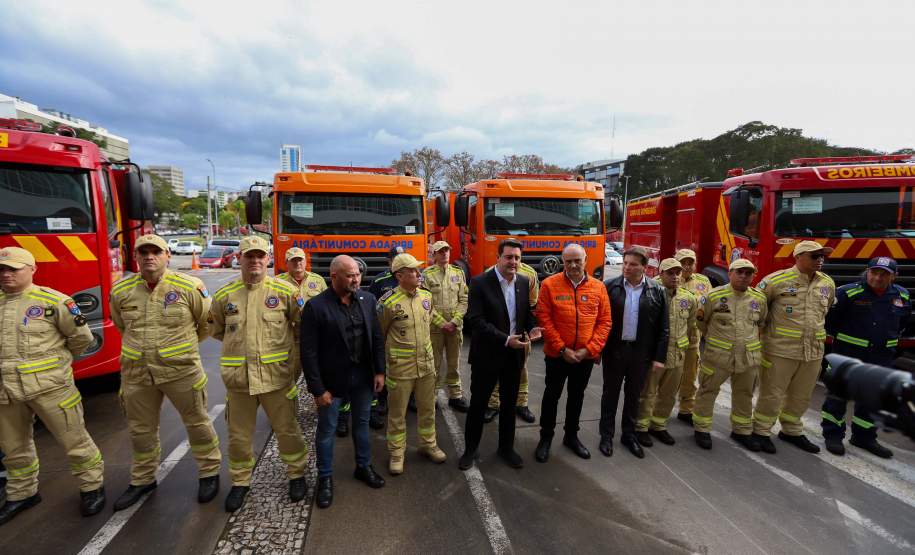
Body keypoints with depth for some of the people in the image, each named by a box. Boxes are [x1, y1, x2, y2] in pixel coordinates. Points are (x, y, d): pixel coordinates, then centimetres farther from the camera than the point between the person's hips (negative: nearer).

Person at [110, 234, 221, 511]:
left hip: (182, 369, -3)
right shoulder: (121, 290, 0)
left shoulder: (189, 286, -11)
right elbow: (122, 326, 20)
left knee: (197, 423, 9)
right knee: (141, 429, 19)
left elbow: (207, 322, 3)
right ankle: (143, 479, 41)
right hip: (136, 372, 4)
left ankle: (209, 472, 28)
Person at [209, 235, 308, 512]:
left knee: (287, 429, 11)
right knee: (239, 435, 15)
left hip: (277, 375, -2)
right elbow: (218, 331, 18)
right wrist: (241, 346, 10)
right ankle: (240, 481, 38)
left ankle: (297, 474, 33)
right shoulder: (224, 295, 2)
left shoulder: (285, 291, -5)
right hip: (238, 377, 2)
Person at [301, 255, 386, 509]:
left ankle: (364, 467, 41)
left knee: (362, 423, 20)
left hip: (363, 376, 4)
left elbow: (377, 337, 4)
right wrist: (318, 388, -14)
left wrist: (379, 371, 1)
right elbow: (309, 352, -14)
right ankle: (325, 478, 34)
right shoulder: (316, 306, -16)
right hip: (331, 379, -4)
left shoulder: (367, 299, -3)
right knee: (326, 430, 13)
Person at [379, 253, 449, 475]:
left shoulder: (426, 295, 1)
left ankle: (428, 444, 37)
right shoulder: (388, 302, -16)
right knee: (397, 412, 10)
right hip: (400, 367, -5)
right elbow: (378, 334, -3)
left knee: (427, 408, 18)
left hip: (426, 363, 5)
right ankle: (396, 452, 28)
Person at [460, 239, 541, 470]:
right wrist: (505, 339, -25)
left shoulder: (524, 282, 2)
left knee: (509, 404, 18)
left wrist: (532, 328, -10)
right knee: (478, 403, 10)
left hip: (514, 354, 5)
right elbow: (475, 320, -20)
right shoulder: (480, 282, -14)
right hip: (487, 354, -4)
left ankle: (506, 447, 37)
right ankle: (470, 449, 30)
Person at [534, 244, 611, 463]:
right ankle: (546, 437, 29)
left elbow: (605, 322, 0)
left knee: (577, 396, 18)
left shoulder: (598, 287, -2)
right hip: (557, 354, -2)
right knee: (552, 395, 11)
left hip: (586, 355, 3)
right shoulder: (549, 284, -10)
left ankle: (571, 436, 37)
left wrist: (589, 349, -10)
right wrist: (562, 348, -15)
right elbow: (544, 320, -12)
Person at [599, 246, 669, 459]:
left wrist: (659, 356, -2)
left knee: (633, 395, 15)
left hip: (641, 353, 1)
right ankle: (606, 435, 25)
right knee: (610, 393, 11)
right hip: (614, 350, -1)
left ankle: (629, 434, 32)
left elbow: (662, 327, 1)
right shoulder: (609, 286, -6)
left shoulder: (657, 291, -2)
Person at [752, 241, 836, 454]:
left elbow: (828, 310, 24)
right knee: (772, 394, 3)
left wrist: (818, 333, 23)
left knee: (801, 396, 18)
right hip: (780, 349, -6)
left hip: (813, 352, 6)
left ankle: (791, 431, 35)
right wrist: (766, 327, 2)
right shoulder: (776, 280, -11)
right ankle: (761, 431, 18)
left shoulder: (827, 283, 7)